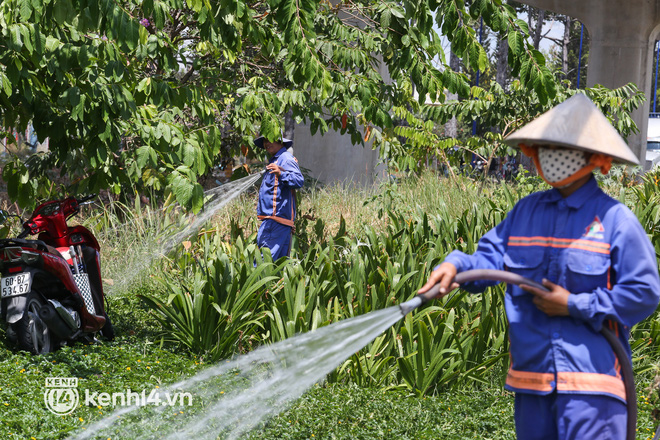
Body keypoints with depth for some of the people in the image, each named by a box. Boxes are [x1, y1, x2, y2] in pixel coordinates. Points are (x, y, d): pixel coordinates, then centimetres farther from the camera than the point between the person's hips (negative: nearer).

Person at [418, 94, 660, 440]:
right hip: (531, 372, 6)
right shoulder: (526, 211, 10)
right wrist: (456, 265, -19)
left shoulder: (614, 219, -7)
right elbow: (490, 256, 3)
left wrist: (573, 306, -11)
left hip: (590, 376, -5)